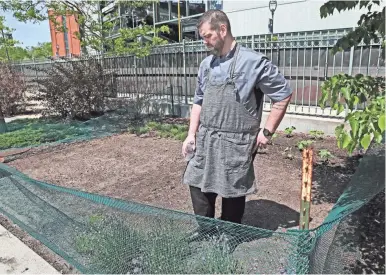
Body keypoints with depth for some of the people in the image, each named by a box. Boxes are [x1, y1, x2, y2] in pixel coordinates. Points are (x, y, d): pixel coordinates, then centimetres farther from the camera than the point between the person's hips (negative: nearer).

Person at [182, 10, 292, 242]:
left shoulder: (253, 62, -11)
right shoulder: (207, 64, 8)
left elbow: (284, 94, -6)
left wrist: (267, 131, -7)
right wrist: (192, 134, 7)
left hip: (235, 143, -6)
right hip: (205, 140, 6)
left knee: (232, 192, 8)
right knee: (198, 185, 12)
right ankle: (205, 231, 34)